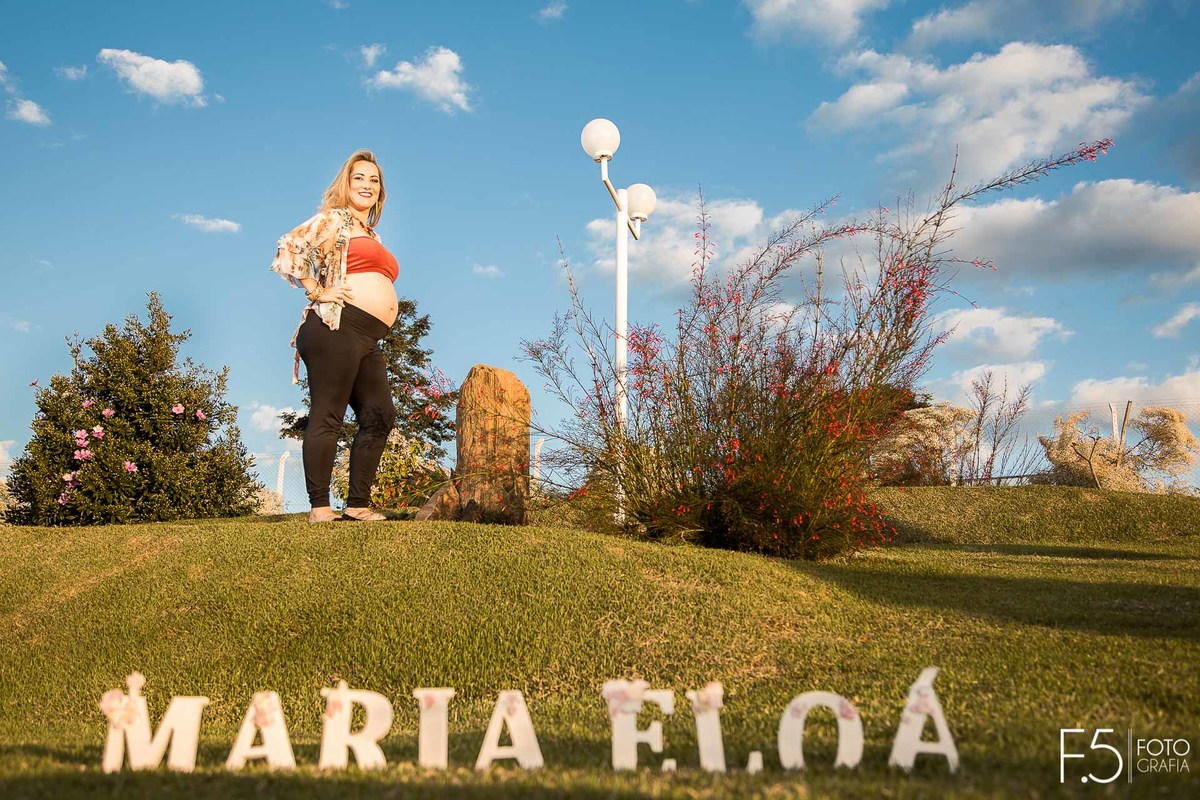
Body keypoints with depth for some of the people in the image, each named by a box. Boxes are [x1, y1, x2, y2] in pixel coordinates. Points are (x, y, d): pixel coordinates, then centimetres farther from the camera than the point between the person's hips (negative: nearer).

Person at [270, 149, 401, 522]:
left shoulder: (372, 236, 28)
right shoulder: (333, 218, 3)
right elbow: (289, 246, -11)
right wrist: (317, 292, -11)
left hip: (367, 340, 9)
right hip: (337, 327, -9)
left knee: (380, 415, 4)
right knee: (327, 415, -10)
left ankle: (357, 505, 8)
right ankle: (319, 507, -9)